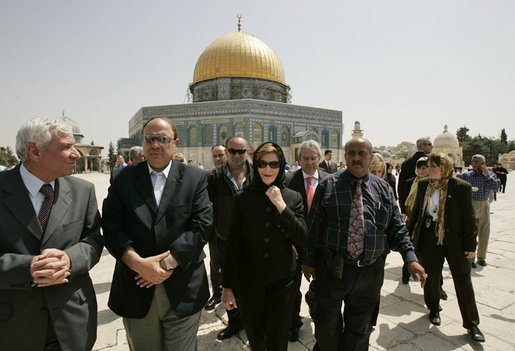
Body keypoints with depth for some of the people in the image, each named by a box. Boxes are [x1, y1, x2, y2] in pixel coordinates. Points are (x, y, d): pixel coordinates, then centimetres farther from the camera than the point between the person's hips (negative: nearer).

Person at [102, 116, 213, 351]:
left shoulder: (196, 178, -2)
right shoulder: (123, 179, 3)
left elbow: (201, 225, -9)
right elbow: (111, 226, -4)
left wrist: (168, 263, -15)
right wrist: (139, 263, -17)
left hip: (183, 290, -1)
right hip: (136, 290, 2)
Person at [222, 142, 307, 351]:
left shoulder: (293, 197, -4)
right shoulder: (243, 199, -7)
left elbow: (301, 240, -11)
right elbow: (233, 245, -4)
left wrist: (281, 205, -19)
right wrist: (228, 286, -2)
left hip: (283, 280, 0)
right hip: (249, 281, 0)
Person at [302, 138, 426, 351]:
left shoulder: (383, 188, 5)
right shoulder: (328, 185, -3)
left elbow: (397, 228, 6)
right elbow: (313, 226, -2)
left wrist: (410, 258, -8)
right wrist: (309, 260, -3)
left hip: (369, 272, 2)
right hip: (331, 269, -2)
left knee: (359, 329, 20)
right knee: (327, 326, 13)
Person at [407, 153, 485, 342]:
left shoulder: (462, 187, -10)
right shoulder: (423, 184, 0)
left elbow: (468, 217, -7)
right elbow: (416, 210, 8)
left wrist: (470, 244, -7)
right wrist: (407, 233, 9)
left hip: (455, 241, -3)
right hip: (429, 240, 3)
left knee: (463, 281, 7)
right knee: (431, 277, 14)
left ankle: (472, 323, 23)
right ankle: (434, 309, 37)